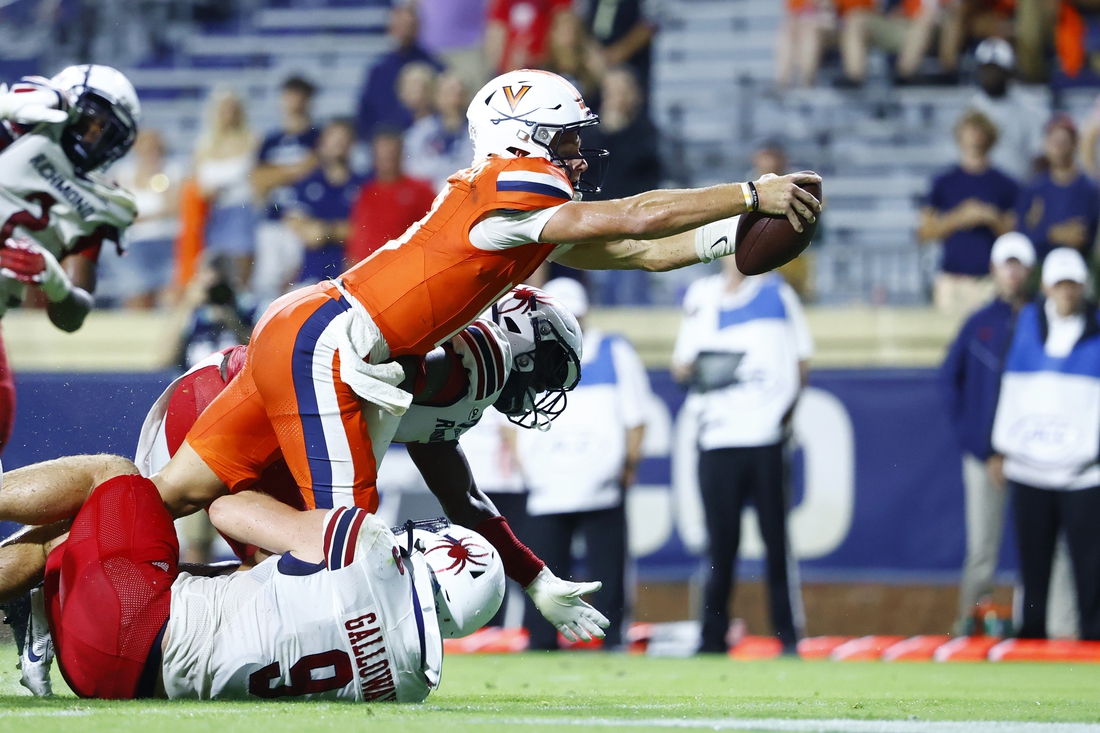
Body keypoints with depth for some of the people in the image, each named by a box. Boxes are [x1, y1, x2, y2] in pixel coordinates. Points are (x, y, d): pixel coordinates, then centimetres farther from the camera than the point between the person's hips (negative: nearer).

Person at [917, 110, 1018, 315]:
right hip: (952, 280, 0)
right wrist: (958, 219, -8)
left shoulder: (1005, 186, 8)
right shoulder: (944, 183, 9)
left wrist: (992, 220, -11)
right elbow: (924, 233, 5)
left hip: (990, 280, 0)